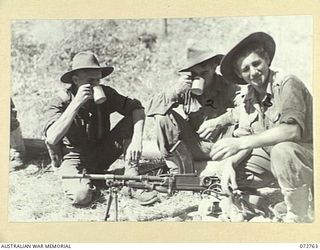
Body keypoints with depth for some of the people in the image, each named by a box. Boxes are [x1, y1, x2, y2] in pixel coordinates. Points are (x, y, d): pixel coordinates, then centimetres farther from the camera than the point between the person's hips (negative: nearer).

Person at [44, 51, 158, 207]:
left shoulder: (105, 94, -8)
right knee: (81, 196, -35)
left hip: (102, 155, 4)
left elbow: (136, 108, -8)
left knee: (130, 122, -14)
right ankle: (90, 185, 3)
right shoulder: (62, 100, -18)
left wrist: (137, 139, -27)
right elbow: (51, 139, -32)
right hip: (75, 159, -4)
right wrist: (76, 103, -37)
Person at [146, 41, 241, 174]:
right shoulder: (185, 88, -2)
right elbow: (151, 109, -11)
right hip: (195, 147, 2)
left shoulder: (227, 87, -8)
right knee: (163, 116, -17)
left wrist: (219, 121, -37)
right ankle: (181, 173, -14)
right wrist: (175, 92, -26)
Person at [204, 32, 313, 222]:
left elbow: (292, 130, -33)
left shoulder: (287, 84, -18)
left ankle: (298, 217, -19)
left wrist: (240, 144, -35)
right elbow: (245, 136, 5)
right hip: (271, 156, 8)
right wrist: (232, 162, -18)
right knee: (231, 171, -3)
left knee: (282, 151, -38)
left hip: (307, 151, -8)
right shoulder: (250, 97, 6)